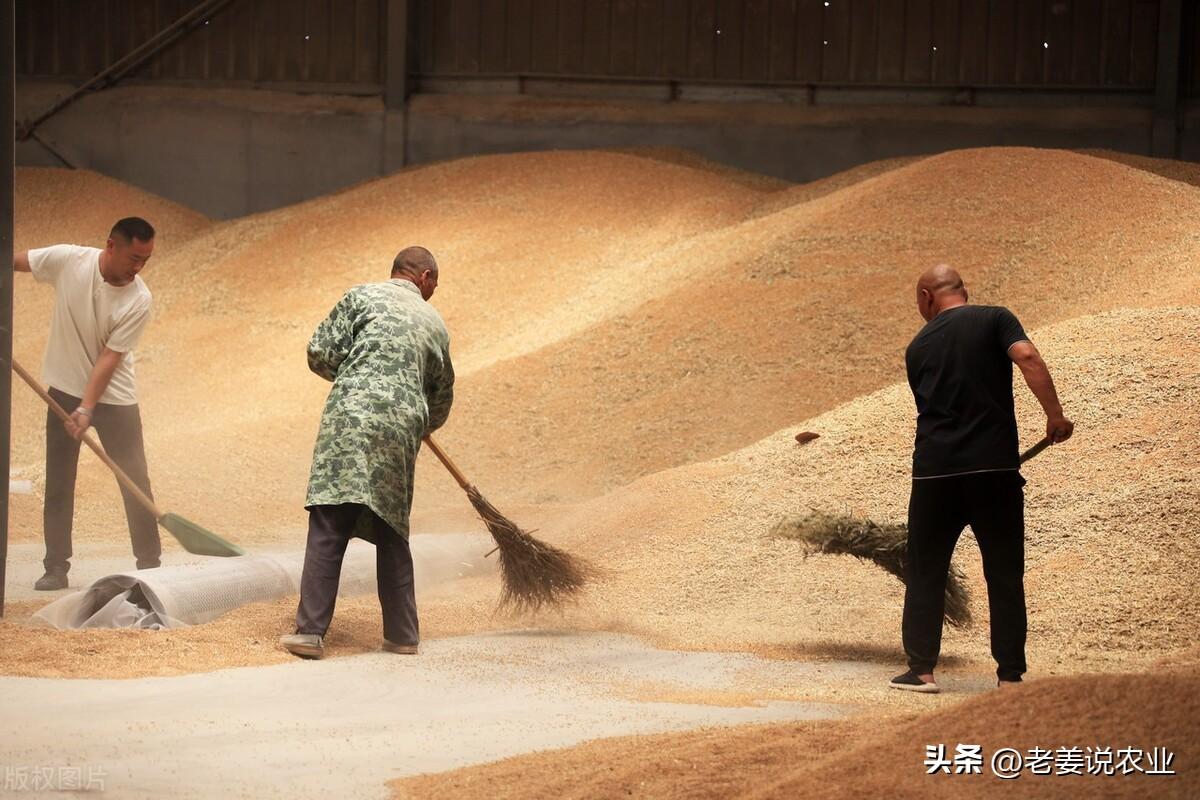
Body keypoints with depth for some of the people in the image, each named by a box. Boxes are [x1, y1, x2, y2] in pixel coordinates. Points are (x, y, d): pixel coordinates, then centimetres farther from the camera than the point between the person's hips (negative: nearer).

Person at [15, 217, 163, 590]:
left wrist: (87, 409, -25)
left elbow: (109, 358, -19)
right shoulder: (67, 260, -15)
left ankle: (150, 564, 5)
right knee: (58, 483, 5)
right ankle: (56, 568, 12)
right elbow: (15, 261, 0)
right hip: (64, 390, 2)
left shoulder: (139, 301, -19)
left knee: (135, 481, -4)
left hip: (113, 396, -2)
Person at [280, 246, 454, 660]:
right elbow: (441, 397, 32)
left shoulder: (365, 296, 8)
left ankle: (310, 631, -11)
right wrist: (422, 427, 53)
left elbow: (320, 352, 3)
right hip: (401, 431, 3)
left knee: (328, 530, -5)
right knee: (392, 533, 15)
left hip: (351, 416, -3)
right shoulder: (435, 325, 20)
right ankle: (402, 634, 17)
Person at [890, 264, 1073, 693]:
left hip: (935, 468, 1)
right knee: (1005, 575, 6)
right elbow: (1027, 358, -13)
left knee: (924, 573, 12)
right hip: (995, 465, -1)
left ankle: (920, 669, 8)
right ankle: (1010, 673, 5)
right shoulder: (995, 319, 5)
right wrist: (1055, 414, -13)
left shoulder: (919, 346, 14)